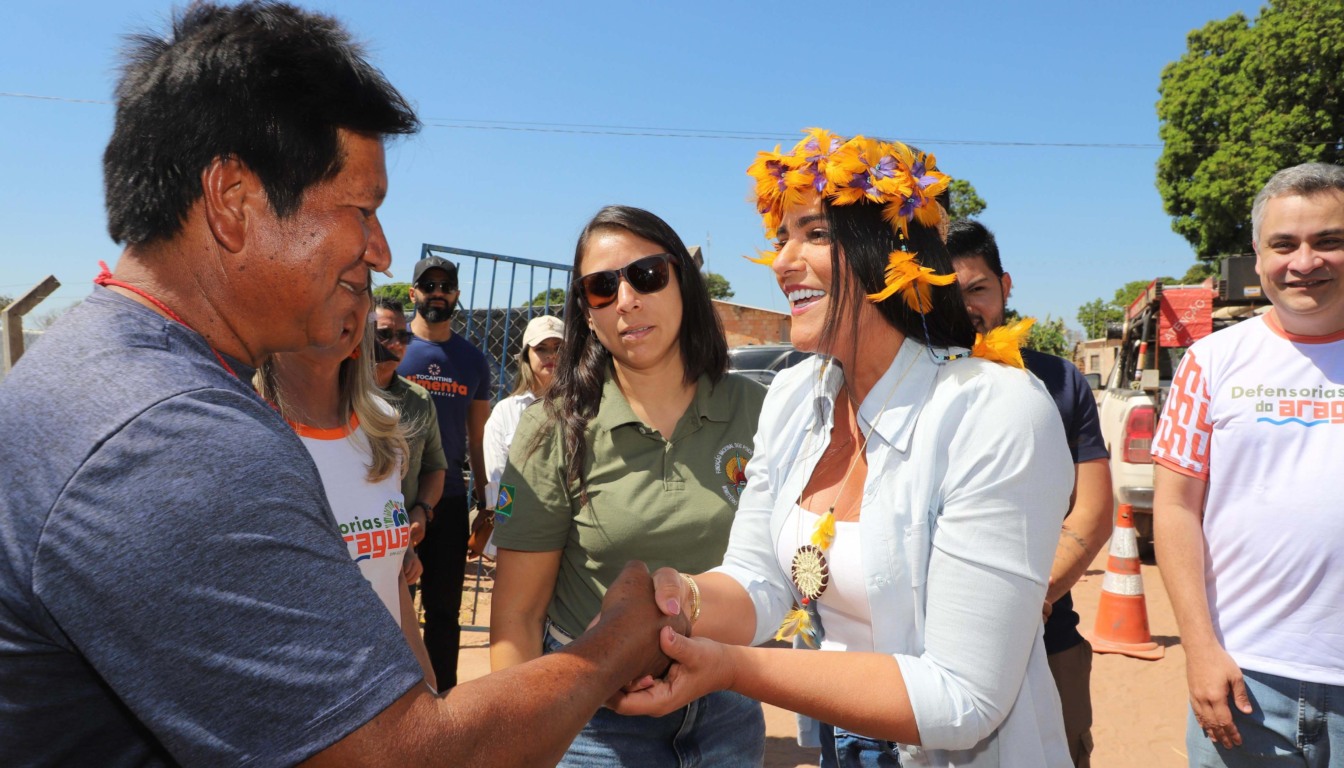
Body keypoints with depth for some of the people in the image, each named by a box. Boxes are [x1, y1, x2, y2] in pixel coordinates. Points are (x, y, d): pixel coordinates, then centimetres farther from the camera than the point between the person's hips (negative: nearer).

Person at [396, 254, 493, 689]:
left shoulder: (473, 360, 8)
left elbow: (477, 438, 11)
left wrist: (484, 502, 10)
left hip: (450, 499, 2)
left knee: (444, 607, 11)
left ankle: (443, 694, 23)